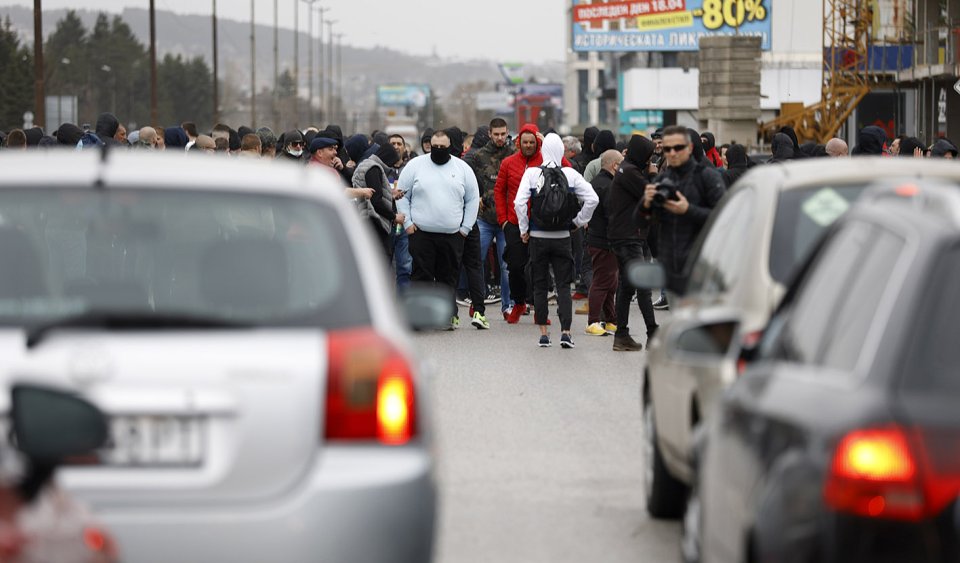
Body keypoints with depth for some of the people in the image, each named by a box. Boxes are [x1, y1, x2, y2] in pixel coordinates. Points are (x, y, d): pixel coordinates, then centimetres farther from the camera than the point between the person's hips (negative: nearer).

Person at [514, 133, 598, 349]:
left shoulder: (532, 173, -6)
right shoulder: (571, 174, -4)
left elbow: (519, 203, -14)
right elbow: (592, 199, -9)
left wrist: (524, 229, -1)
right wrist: (579, 221, 4)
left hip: (538, 237, 0)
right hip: (562, 238, 0)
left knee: (540, 285, 10)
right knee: (564, 285, 4)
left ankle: (543, 333, 10)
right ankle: (565, 331, -7)